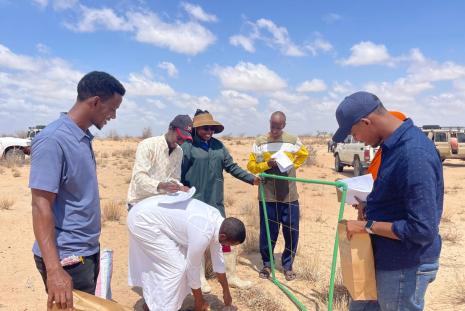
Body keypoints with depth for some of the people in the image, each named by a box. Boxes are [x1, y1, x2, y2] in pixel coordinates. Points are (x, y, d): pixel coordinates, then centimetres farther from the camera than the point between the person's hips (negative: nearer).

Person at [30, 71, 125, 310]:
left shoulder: (84, 137, 6)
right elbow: (41, 206, -22)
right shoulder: (52, 140, -20)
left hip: (88, 250, 8)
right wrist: (54, 270, -26)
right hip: (67, 258, -8)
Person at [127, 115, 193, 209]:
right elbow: (139, 177, -24)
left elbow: (175, 178, 8)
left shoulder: (179, 151, 3)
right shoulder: (147, 145, -15)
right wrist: (161, 185, -39)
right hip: (140, 203, -5)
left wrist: (181, 188, -14)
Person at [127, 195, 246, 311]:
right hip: (143, 221, -9)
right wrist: (199, 300, 4)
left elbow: (217, 258, 10)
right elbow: (193, 267, -13)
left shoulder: (216, 219, -1)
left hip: (151, 212, 9)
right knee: (172, 268, -6)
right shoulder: (202, 234, -28)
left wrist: (226, 292, 19)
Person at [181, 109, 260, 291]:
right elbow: (180, 174, -8)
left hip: (216, 201, 5)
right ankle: (200, 277, 25)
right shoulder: (188, 146, -9)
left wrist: (251, 178, 1)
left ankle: (232, 276, 22)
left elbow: (232, 167, 9)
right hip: (195, 202, -4)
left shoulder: (218, 145, 7)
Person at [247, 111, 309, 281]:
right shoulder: (260, 142, -2)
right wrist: (266, 165, -18)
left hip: (289, 196, 1)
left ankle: (287, 265, 26)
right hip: (267, 195, -1)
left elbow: (304, 154, 22)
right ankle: (267, 264, 27)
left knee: (292, 232, 6)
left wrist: (292, 166, 7)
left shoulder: (293, 140, 2)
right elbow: (250, 165, -1)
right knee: (267, 232, 6)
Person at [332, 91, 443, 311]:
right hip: (384, 259, 9)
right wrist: (370, 206, 3)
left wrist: (367, 225, -21)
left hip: (405, 268, -9)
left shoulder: (414, 155, -28)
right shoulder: (395, 144, 2)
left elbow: (423, 230, -28)